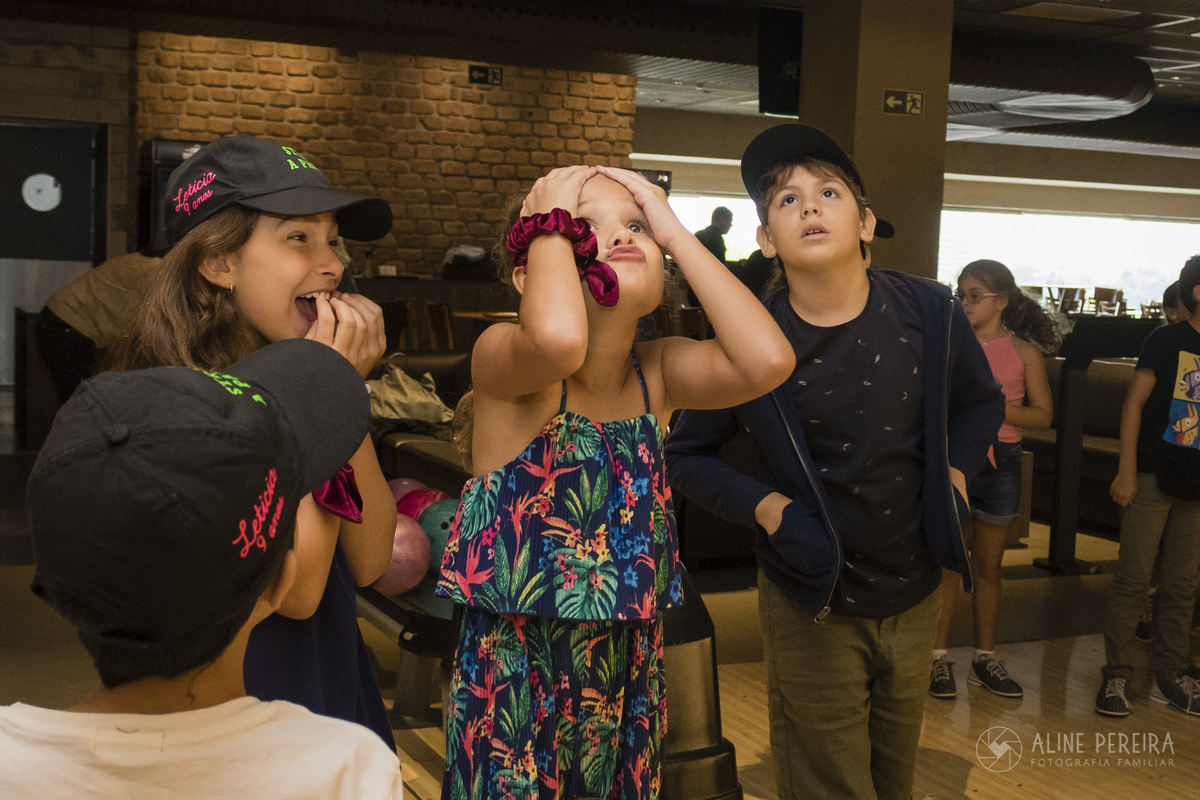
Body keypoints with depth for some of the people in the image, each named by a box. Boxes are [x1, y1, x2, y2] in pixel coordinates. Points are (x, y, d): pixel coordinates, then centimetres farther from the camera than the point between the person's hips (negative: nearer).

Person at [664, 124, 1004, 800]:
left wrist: (955, 473, -4)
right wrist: (764, 505, -16)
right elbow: (688, 456, -3)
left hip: (915, 595, 3)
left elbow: (982, 403, 12)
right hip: (812, 604, -3)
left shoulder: (930, 313, -8)